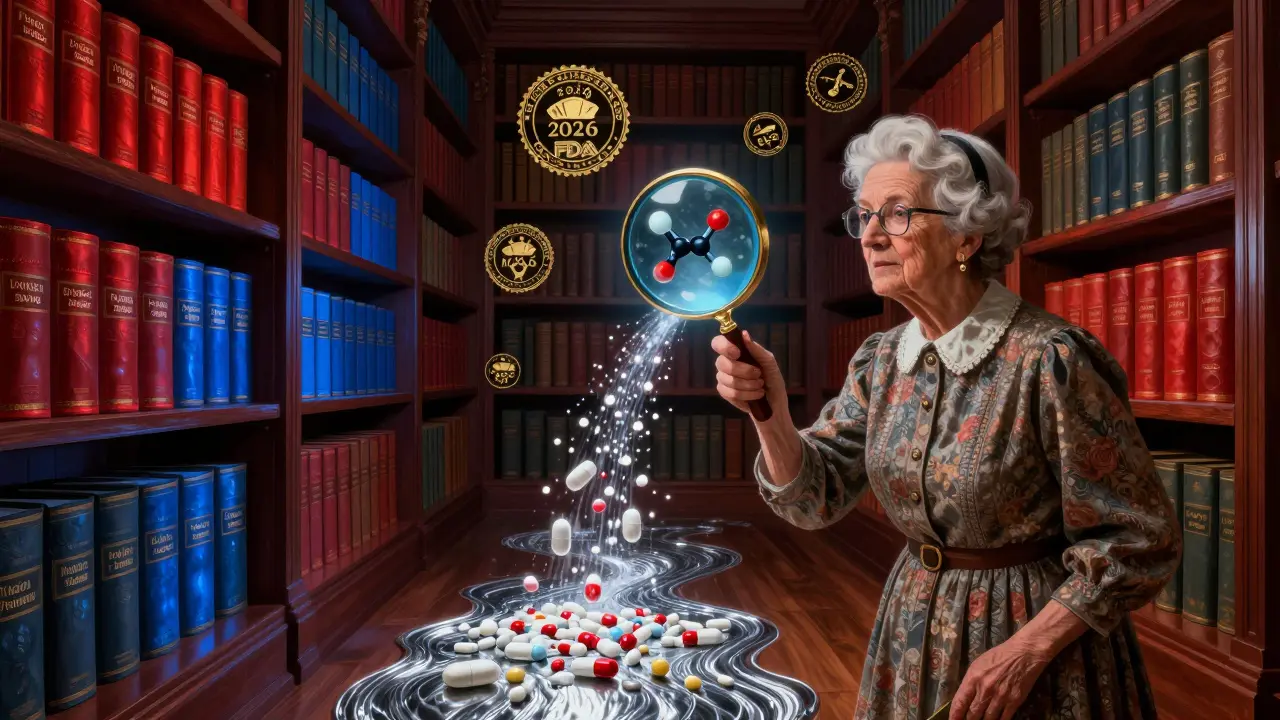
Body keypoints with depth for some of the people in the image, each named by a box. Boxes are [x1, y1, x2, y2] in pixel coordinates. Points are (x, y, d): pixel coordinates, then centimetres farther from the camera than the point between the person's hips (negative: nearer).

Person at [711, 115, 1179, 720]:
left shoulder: (1048, 360, -22)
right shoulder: (879, 361, -4)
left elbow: (1139, 540, -15)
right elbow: (816, 498, -6)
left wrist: (1028, 650, -18)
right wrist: (770, 414, -23)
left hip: (1044, 633, -5)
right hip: (912, 635, 6)